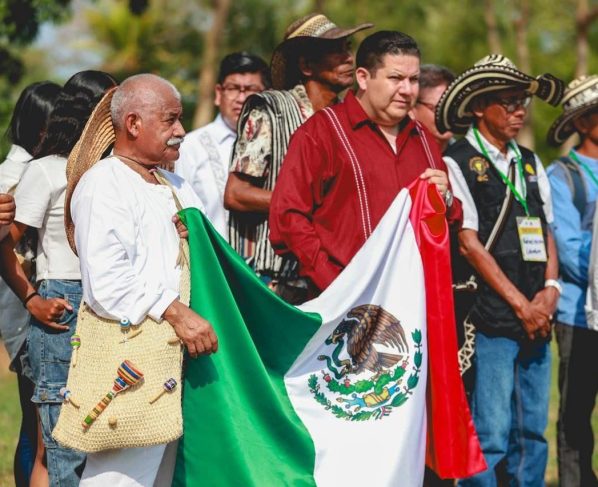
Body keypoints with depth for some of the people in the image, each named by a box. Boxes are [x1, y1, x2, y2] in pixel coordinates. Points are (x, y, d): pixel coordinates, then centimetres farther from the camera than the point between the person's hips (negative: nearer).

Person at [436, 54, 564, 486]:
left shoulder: (530, 164, 17)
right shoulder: (457, 163, -4)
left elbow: (547, 232, 17)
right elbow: (468, 242, -9)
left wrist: (550, 288, -3)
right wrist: (520, 304, -10)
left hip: (536, 319, 7)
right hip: (490, 319, -7)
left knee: (533, 432, 9)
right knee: (489, 434, -7)